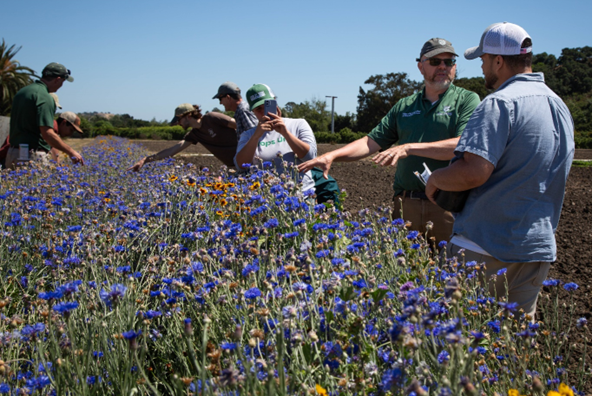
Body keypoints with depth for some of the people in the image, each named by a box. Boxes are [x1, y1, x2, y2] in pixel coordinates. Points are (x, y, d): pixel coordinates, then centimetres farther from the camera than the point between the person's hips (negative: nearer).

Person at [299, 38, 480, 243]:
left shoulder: (467, 100, 2)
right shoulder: (404, 106, 17)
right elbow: (372, 142, 15)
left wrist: (409, 147, -16)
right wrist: (331, 156, 3)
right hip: (406, 204, 4)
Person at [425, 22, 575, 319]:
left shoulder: (500, 103, -16)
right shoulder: (560, 106, 13)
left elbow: (474, 171, -26)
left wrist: (435, 179, -8)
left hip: (485, 248, -8)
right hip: (539, 248, 8)